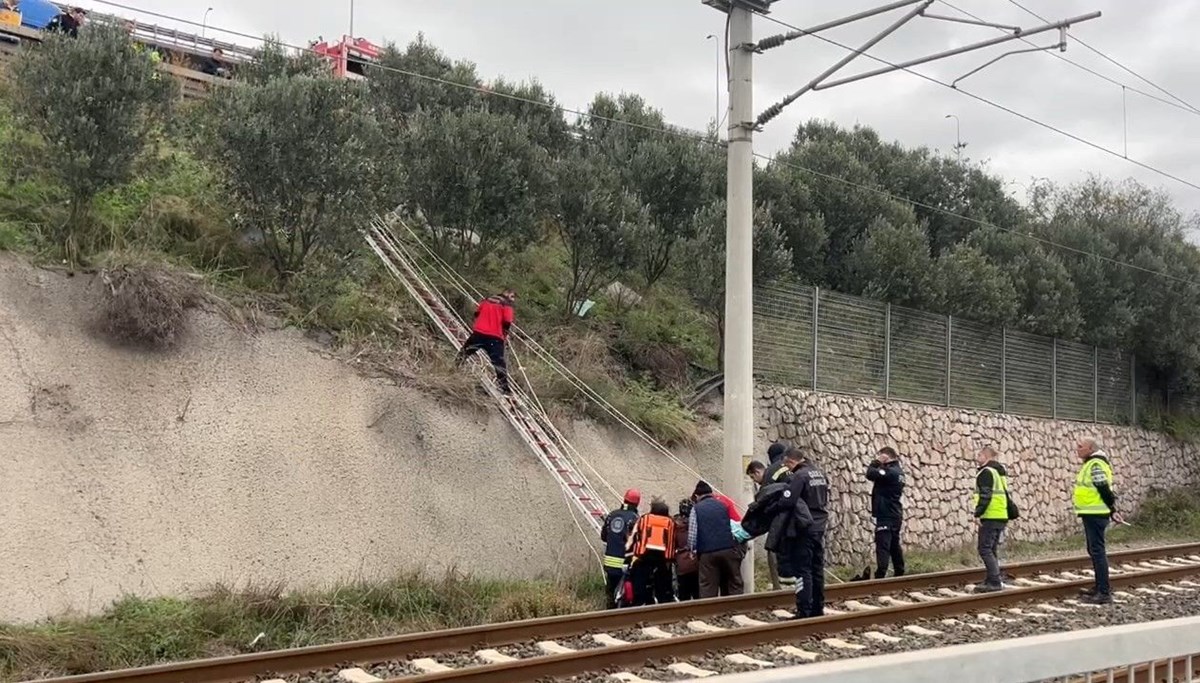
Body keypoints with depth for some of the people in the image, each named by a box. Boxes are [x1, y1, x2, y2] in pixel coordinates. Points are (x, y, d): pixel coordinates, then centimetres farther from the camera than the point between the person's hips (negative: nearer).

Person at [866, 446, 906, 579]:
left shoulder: (890, 471, -18)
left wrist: (876, 462, -9)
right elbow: (879, 475, 17)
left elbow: (870, 474, -23)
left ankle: (880, 576, -16)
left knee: (883, 546, -12)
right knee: (894, 545, 16)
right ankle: (899, 573, 23)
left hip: (886, 516, -10)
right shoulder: (898, 471, 12)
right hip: (895, 514, 10)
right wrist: (879, 464, 7)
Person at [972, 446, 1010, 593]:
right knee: (992, 550, 15)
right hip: (1001, 517, 10)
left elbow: (985, 496, -19)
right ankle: (992, 580, 20)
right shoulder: (1000, 472, 19)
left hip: (990, 517, -10)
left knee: (985, 549, -8)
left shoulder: (986, 472, -11)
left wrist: (978, 513, -18)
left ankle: (994, 582, -12)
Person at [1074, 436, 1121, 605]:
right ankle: (1101, 587, 26)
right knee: (1094, 550, 17)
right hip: (1091, 514, 11)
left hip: (1095, 515, -11)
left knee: (1097, 551, -10)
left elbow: (1104, 490, -19)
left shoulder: (1096, 464, -16)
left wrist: (1113, 510, -16)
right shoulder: (1090, 464, 16)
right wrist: (1112, 510, 17)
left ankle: (1104, 593, -9)